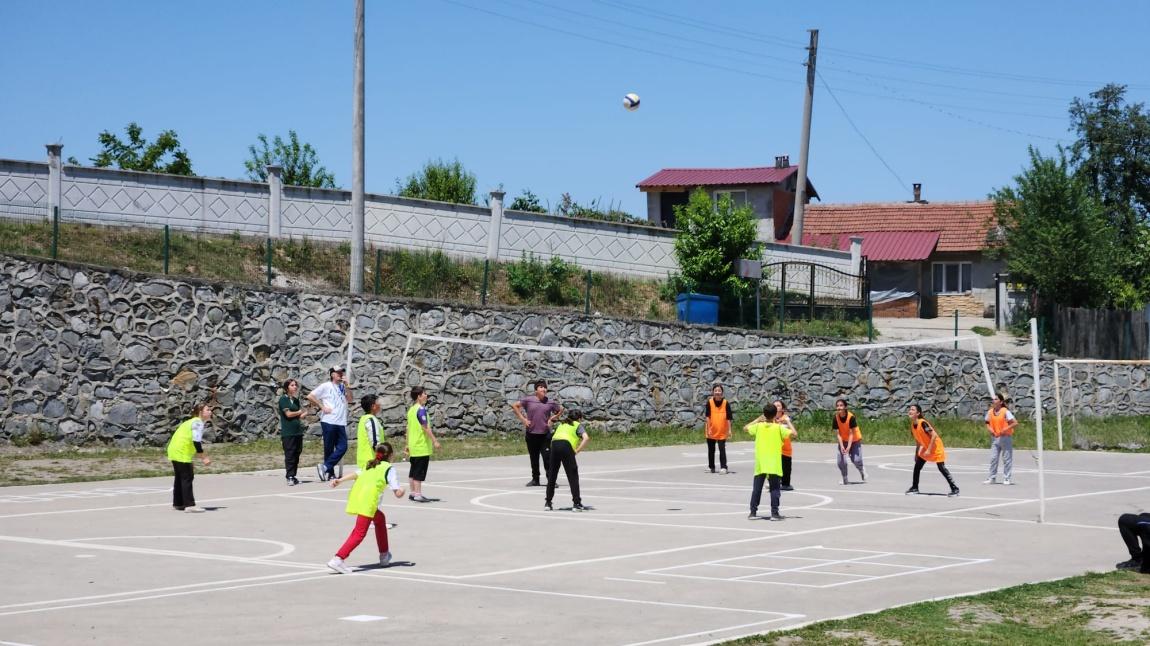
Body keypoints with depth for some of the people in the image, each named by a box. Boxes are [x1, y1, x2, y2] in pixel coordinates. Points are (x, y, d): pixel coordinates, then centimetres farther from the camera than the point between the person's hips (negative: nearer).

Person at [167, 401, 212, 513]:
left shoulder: (193, 421, 16)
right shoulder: (198, 422, -14)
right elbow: (196, 441, -23)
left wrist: (203, 456, 17)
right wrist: (204, 457, -20)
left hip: (174, 451, 10)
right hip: (182, 453, -10)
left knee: (180, 477, 17)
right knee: (187, 477, -9)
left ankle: (178, 503, 25)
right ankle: (190, 505, -10)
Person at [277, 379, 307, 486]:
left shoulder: (296, 399, 16)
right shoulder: (283, 399, -3)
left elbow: (303, 412, 20)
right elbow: (288, 414, -11)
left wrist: (303, 414, -3)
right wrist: (299, 413, 5)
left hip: (298, 431, 7)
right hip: (288, 432, -7)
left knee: (297, 453, 5)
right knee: (289, 455, -8)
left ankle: (293, 476, 10)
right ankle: (290, 477, -8)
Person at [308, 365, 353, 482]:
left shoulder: (343, 387, 16)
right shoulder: (326, 386, -1)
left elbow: (350, 400, 5)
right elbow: (310, 396, -5)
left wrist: (347, 386, -2)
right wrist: (322, 407, -8)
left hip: (341, 423, 6)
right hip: (329, 421, -6)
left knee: (343, 447, -4)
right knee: (329, 449, 1)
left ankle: (325, 467, -2)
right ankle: (330, 473, 8)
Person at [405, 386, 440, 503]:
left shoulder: (411, 409, 11)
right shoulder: (421, 409, -15)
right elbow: (425, 427, -21)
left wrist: (408, 444, 21)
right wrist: (434, 441, -20)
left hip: (413, 445, 9)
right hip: (422, 446, -9)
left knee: (413, 470, 13)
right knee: (419, 471, -6)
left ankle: (413, 493, 20)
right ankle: (418, 494, -5)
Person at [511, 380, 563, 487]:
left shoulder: (550, 403, 4)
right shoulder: (528, 400, 0)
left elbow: (561, 410, 19)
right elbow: (515, 406, 5)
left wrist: (552, 419, 6)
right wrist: (523, 419, -1)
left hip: (545, 434, -1)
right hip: (531, 434, 1)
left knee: (547, 457, -7)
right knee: (533, 458, 10)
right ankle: (535, 479, 21)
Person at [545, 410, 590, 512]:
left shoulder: (562, 425, 34)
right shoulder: (578, 425, 18)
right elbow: (586, 438, -1)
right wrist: (577, 451, -1)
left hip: (554, 444, 4)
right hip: (566, 446, -4)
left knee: (551, 476, 15)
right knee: (573, 476, 5)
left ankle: (548, 503, 17)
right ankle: (576, 503, 2)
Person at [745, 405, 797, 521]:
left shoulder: (759, 426, 0)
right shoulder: (778, 427, -7)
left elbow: (745, 428, 16)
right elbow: (793, 433, -10)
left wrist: (758, 419, 21)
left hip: (760, 464, 2)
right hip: (774, 465, -2)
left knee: (756, 489, 8)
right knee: (775, 489, 3)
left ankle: (753, 512, 8)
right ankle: (774, 513, -3)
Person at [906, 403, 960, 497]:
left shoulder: (922, 423, -26)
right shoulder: (913, 425, -1)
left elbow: (934, 435, -29)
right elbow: (917, 440, 13)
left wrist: (929, 450, -28)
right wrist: (916, 453, 15)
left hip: (936, 447, -8)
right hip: (926, 448, 8)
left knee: (942, 468, -10)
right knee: (917, 466, 5)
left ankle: (955, 489, -6)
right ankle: (914, 488, 17)